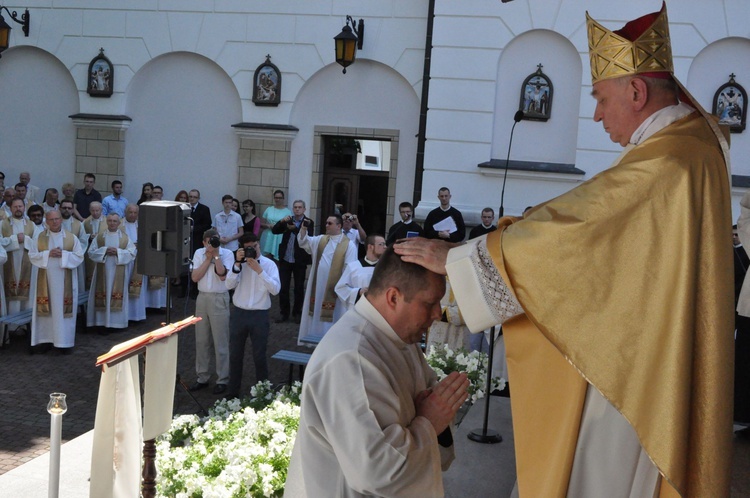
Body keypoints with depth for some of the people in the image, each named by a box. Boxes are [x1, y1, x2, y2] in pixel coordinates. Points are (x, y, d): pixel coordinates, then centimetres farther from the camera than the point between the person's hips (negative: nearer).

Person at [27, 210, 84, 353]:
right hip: (45, 280, 1)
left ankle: (65, 341, 4)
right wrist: (48, 254, -14)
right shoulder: (38, 238, 5)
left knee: (64, 309, -1)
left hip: (65, 281, -1)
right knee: (47, 308, 1)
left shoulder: (72, 238, 3)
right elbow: (32, 256, 0)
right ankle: (46, 339, 8)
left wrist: (63, 254, -14)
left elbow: (79, 257, 0)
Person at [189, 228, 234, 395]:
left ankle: (222, 380, 9)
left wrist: (216, 254, -16)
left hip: (219, 299, -4)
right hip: (202, 298, 4)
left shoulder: (227, 253, -5)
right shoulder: (199, 253, 6)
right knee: (201, 341, 11)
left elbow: (222, 275, -18)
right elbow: (195, 277, -4)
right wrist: (208, 258, -8)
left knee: (221, 342, 0)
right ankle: (202, 377, 22)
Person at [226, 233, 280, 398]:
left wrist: (259, 270, -21)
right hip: (238, 313, 3)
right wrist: (237, 263, -18)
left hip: (259, 315, -2)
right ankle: (233, 392, 25)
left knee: (259, 356, 6)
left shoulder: (269, 264, -3)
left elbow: (275, 289, -16)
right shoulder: (239, 263, 3)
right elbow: (229, 285, -10)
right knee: (235, 354, 12)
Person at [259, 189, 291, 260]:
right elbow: (261, 223, 12)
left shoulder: (287, 211, 1)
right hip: (268, 237, 3)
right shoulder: (269, 209, 10)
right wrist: (268, 225, -7)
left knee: (277, 260, -6)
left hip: (280, 238, -3)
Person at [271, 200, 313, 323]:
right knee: (283, 287, 5)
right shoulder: (288, 221, 9)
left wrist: (294, 229, -34)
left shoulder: (308, 223, -4)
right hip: (285, 259, 3)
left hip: (300, 261, -3)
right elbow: (274, 230, 1)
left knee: (299, 288, 7)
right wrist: (282, 221, -16)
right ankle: (284, 312, 16)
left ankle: (297, 313, 19)